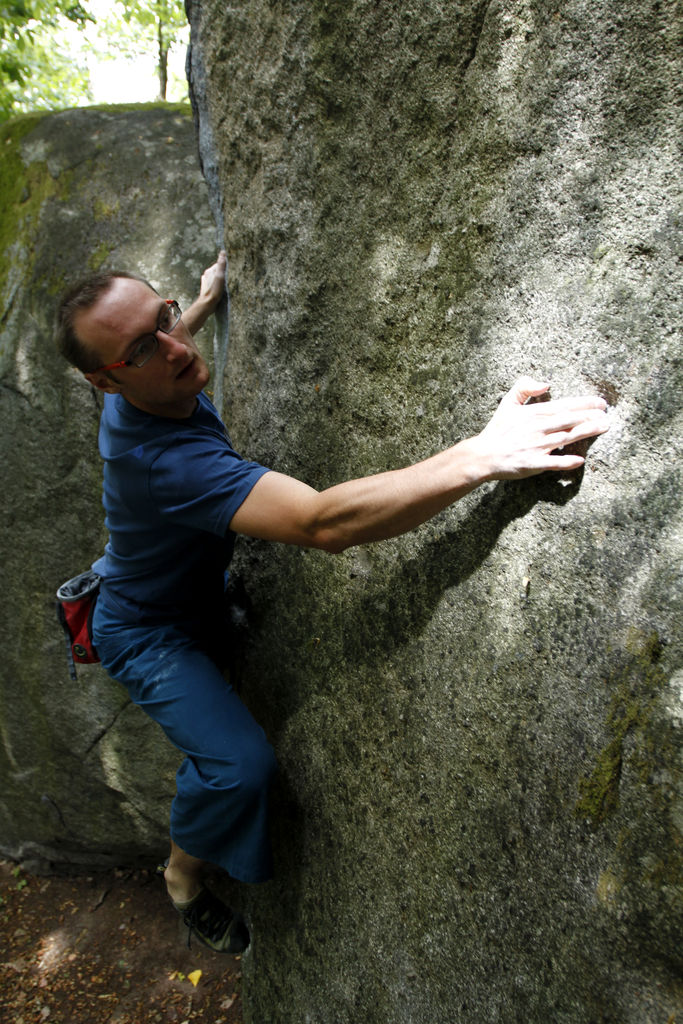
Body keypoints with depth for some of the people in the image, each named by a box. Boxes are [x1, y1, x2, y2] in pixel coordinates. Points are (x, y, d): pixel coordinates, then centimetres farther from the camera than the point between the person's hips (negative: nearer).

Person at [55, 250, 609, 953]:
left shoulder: (144, 389, -15)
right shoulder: (164, 458, -43)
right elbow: (323, 523, -56)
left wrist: (205, 299, 25)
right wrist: (482, 456, -61)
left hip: (194, 587, 9)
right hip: (147, 633, -9)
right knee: (240, 763, -22)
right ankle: (183, 873, 11)